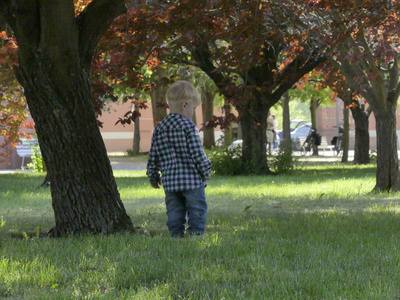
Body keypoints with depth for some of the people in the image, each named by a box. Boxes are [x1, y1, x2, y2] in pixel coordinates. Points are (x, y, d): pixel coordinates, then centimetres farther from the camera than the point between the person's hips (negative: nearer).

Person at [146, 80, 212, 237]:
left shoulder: (159, 129, 7)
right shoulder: (188, 127, -11)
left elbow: (153, 157, 12)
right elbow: (197, 154, -12)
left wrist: (153, 177, 23)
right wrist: (206, 171, 1)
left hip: (169, 182, 5)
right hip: (192, 180, -5)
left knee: (175, 213, 10)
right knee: (197, 212, 3)